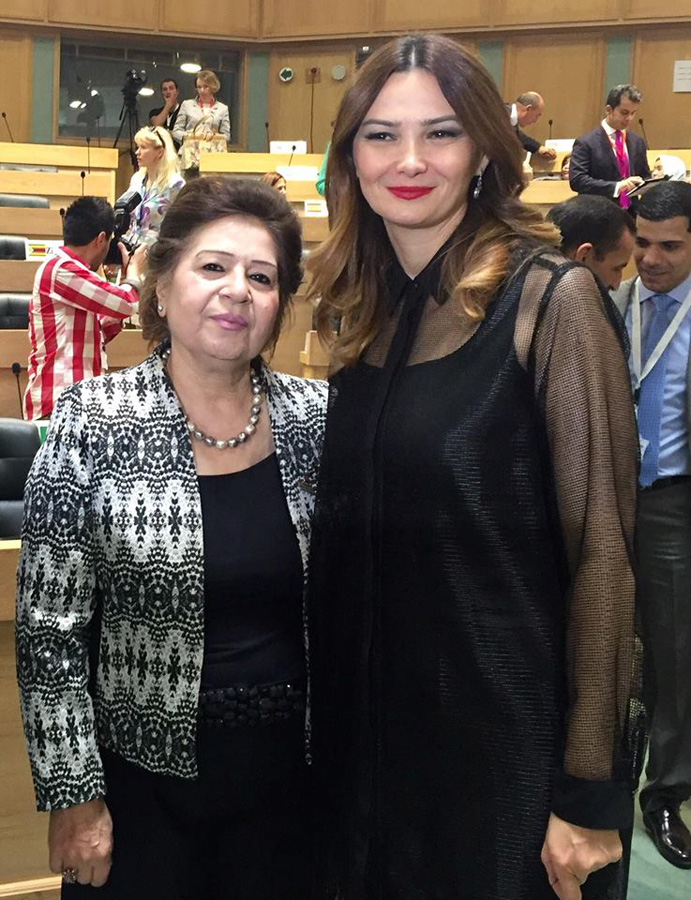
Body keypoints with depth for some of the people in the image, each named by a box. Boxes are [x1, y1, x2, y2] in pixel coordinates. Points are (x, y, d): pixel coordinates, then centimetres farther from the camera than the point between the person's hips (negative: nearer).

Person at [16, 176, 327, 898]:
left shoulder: (317, 418, -3)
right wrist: (73, 793, -9)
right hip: (142, 778, -2)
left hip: (289, 777, 3)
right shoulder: (93, 425, -11)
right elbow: (49, 627, -9)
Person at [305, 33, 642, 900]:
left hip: (507, 724, -6)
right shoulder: (364, 307, 6)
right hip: (365, 717, 6)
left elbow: (600, 545, -14)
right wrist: (324, 718, 9)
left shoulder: (551, 299, -12)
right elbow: (345, 534, 11)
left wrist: (587, 786, -15)